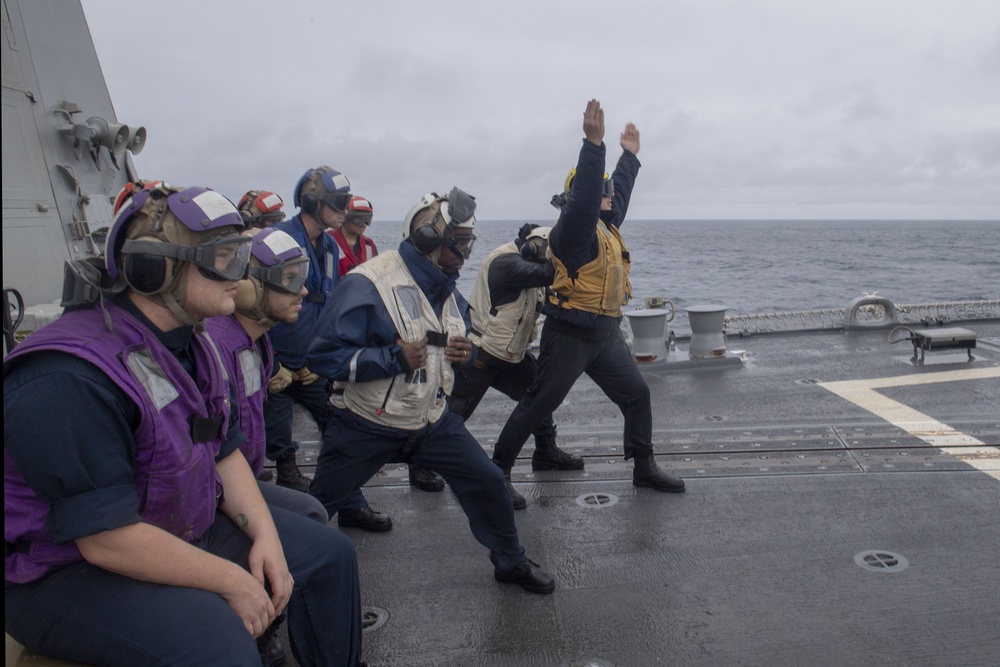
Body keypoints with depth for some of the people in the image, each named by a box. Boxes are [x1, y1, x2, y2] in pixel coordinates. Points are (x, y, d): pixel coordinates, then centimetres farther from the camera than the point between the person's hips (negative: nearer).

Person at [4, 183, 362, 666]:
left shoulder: (188, 341, 0)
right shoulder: (71, 379, -29)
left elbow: (223, 448, 6)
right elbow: (109, 538, -28)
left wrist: (265, 535, -7)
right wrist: (231, 580, -20)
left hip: (182, 526, 9)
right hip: (67, 567, -8)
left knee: (329, 554, 7)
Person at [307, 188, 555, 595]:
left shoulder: (447, 289, 3)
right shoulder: (367, 285, -23)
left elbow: (455, 340, 20)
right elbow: (324, 353, -24)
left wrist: (465, 352, -5)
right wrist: (393, 358, -30)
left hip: (432, 420, 6)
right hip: (367, 426, -5)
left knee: (487, 482, 4)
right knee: (318, 505, 10)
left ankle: (510, 562, 28)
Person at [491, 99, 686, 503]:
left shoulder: (607, 224, 13)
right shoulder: (574, 226, -14)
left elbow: (618, 189, 31)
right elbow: (585, 192, -33)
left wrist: (629, 155, 39)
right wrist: (593, 143, -41)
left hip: (606, 334, 9)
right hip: (570, 335, -9)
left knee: (637, 396, 11)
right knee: (537, 406, 0)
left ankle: (644, 468, 26)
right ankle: (498, 469, 13)